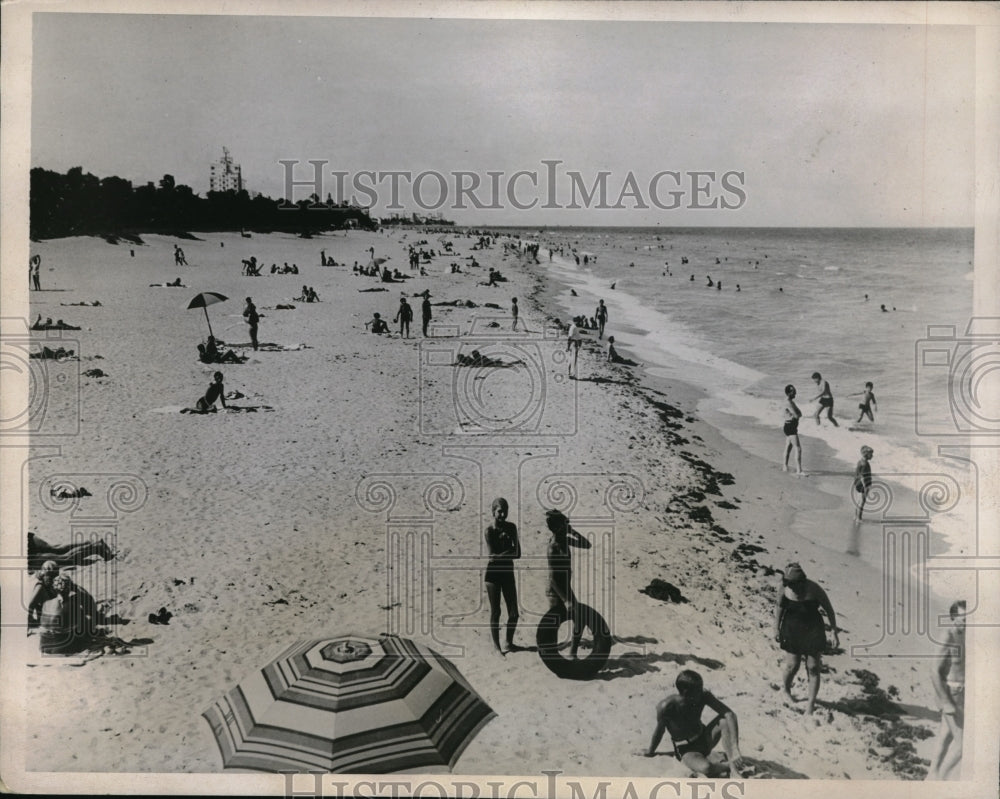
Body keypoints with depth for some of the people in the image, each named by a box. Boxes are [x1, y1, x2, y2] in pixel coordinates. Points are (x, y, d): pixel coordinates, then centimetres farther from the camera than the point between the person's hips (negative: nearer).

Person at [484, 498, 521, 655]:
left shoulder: (511, 528, -1)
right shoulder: (489, 531, -13)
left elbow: (518, 554, -4)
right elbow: (492, 556, -19)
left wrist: (500, 555, -17)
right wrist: (508, 551, -18)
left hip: (508, 573, 4)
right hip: (493, 574, -4)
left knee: (514, 613, 6)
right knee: (495, 612, 4)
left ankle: (509, 642, 27)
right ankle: (496, 646, 19)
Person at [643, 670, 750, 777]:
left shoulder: (703, 696, -20)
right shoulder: (666, 707, -27)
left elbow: (730, 714, -26)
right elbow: (659, 731, -9)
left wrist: (735, 749, -36)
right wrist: (650, 752, 8)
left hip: (704, 739, 3)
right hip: (687, 751, -3)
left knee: (725, 720, -26)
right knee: (706, 768, -37)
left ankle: (734, 763, -17)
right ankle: (730, 766, -6)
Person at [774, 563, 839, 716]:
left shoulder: (815, 590, -23)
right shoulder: (785, 588, -16)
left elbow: (829, 610, -10)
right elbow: (779, 606, 0)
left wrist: (835, 633, -9)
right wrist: (776, 629, 2)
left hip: (813, 632, -1)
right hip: (792, 631, 1)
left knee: (813, 668, 3)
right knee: (792, 666, 1)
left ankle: (811, 703, 20)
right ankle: (786, 689, 33)